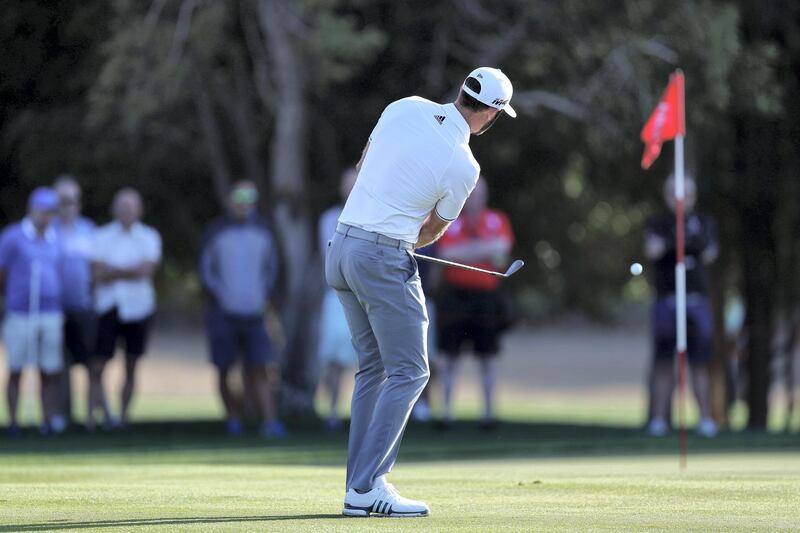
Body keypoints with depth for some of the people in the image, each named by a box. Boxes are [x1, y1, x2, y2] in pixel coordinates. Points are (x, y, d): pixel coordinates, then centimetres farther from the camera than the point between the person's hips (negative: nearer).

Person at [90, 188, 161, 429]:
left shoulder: (149, 237, 5)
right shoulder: (102, 236, 4)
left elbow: (147, 270, -9)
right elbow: (97, 273, -6)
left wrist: (113, 272, -7)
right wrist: (130, 271, -9)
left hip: (138, 308, 1)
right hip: (108, 307, -1)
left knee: (131, 367, 6)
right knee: (97, 366, -8)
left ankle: (124, 415, 14)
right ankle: (100, 411, 1)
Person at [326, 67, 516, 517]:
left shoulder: (405, 108, 2)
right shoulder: (463, 166, -13)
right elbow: (433, 231, 4)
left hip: (341, 246, 8)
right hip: (386, 258, -8)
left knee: (374, 366, 15)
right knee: (408, 372, -1)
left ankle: (359, 485, 13)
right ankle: (367, 486, -8)